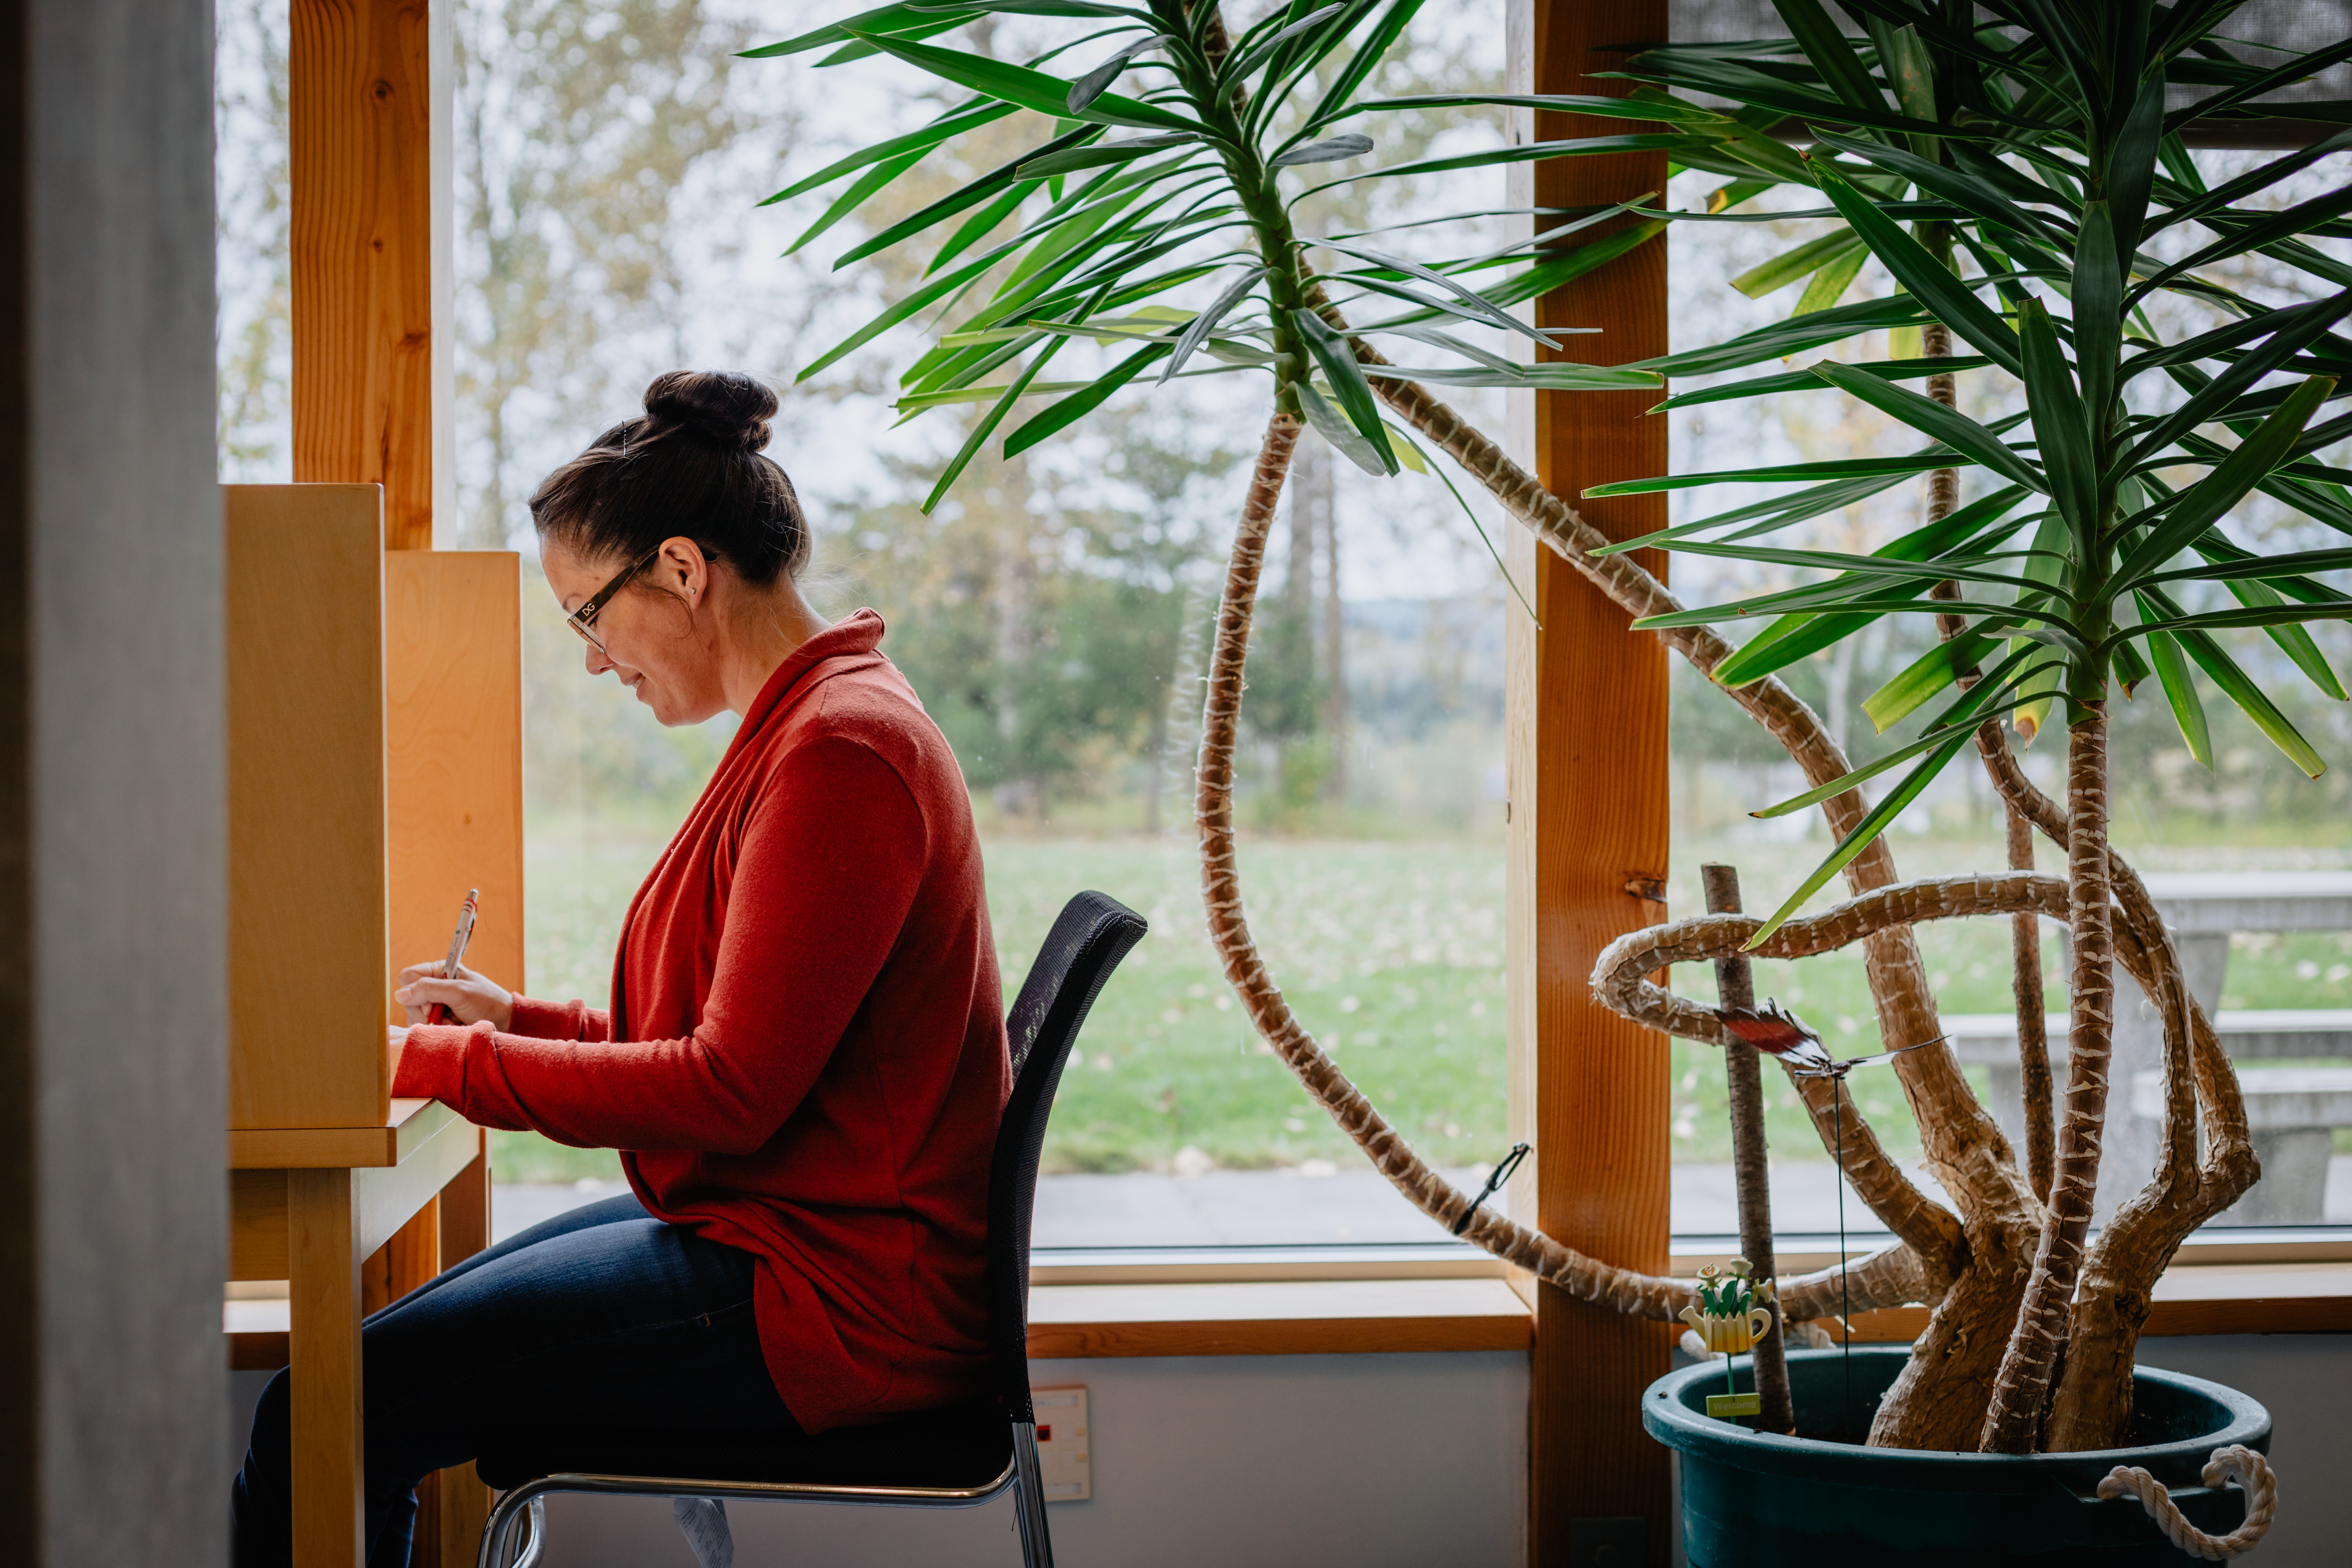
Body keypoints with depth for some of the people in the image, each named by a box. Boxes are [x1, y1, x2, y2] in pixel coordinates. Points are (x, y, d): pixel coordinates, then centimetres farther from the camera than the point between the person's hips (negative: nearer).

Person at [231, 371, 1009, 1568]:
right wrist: (519, 1020, 13)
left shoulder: (840, 751, -18)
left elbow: (730, 1091, -20)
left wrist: (448, 1065, -11)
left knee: (324, 1420, -13)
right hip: (783, 1233, 10)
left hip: (837, 1295, -10)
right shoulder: (812, 726, 15)